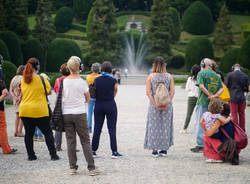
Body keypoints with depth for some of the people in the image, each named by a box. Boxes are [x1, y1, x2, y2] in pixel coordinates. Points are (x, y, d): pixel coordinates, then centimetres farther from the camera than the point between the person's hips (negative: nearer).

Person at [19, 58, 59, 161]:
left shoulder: (23, 80, 3)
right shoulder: (42, 79, -9)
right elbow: (49, 91, -1)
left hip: (24, 110, 4)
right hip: (39, 111, -4)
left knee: (28, 133, 10)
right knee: (47, 132, 6)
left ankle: (31, 155, 12)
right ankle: (53, 154, 3)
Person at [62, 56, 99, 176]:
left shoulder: (63, 81, -2)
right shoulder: (82, 82, -7)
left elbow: (61, 98, 7)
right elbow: (88, 99, 5)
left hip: (66, 114, 2)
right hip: (80, 114, -2)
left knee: (70, 141, 8)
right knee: (85, 141, 2)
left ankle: (72, 168, 7)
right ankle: (91, 168, -2)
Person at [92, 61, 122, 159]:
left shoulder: (96, 80, -2)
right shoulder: (113, 81, -8)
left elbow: (94, 93, 5)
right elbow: (114, 94, 1)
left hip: (98, 105, 3)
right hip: (110, 105, -3)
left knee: (97, 129, 9)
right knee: (112, 129, 1)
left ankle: (93, 151, 11)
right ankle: (114, 152, 0)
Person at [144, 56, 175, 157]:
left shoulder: (151, 76, -4)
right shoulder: (169, 76, 0)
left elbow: (148, 92, -10)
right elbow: (172, 92, -6)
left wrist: (155, 104, -10)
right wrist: (167, 103, -7)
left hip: (154, 104, -1)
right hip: (167, 105, 1)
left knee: (154, 126, 7)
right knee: (166, 125, 11)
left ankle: (155, 150, 7)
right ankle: (164, 149, 15)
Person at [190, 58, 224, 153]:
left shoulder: (201, 73, -4)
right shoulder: (216, 75, 14)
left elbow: (201, 86, -18)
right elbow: (221, 89, 5)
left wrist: (210, 95, -12)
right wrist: (215, 96, -8)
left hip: (203, 102, -6)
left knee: (199, 124, -3)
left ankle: (200, 145, -7)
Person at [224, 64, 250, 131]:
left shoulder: (230, 75, -5)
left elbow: (225, 86, -7)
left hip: (233, 98, -3)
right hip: (242, 98, 3)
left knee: (234, 115, 1)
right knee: (242, 115, 11)